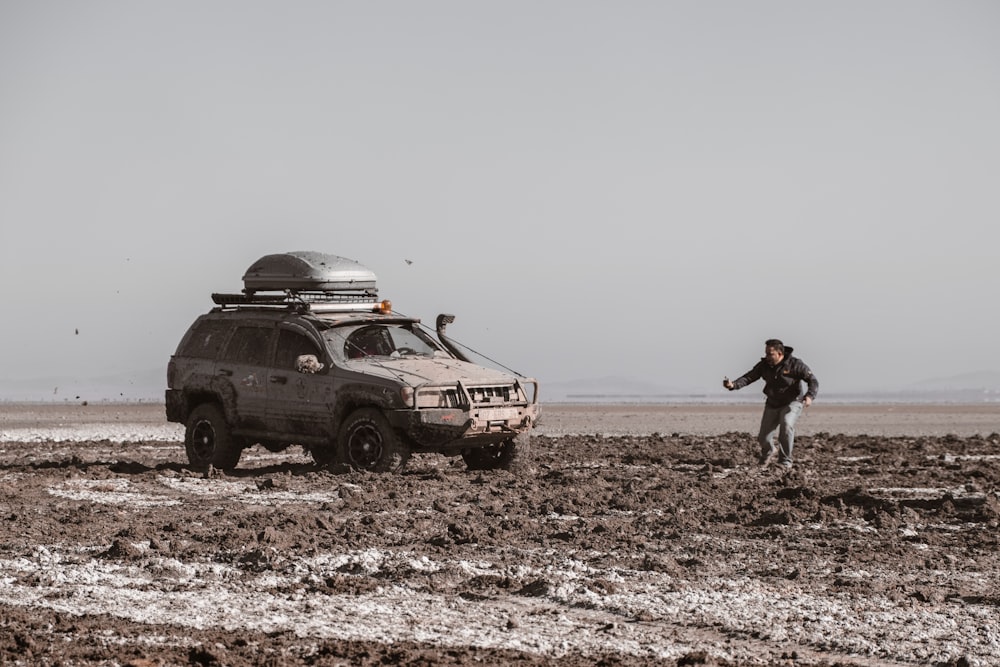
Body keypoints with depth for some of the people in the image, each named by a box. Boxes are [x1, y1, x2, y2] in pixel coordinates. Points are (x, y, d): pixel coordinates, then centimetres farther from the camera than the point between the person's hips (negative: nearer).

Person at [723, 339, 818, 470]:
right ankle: (767, 453, 38)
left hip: (792, 403, -4)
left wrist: (810, 396, -42)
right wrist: (733, 385, -34)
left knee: (786, 425, -34)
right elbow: (748, 377, -14)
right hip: (772, 405, 4)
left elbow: (813, 381, -21)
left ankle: (785, 461, -19)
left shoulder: (795, 364, -21)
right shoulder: (764, 365, -10)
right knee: (764, 439, -1)